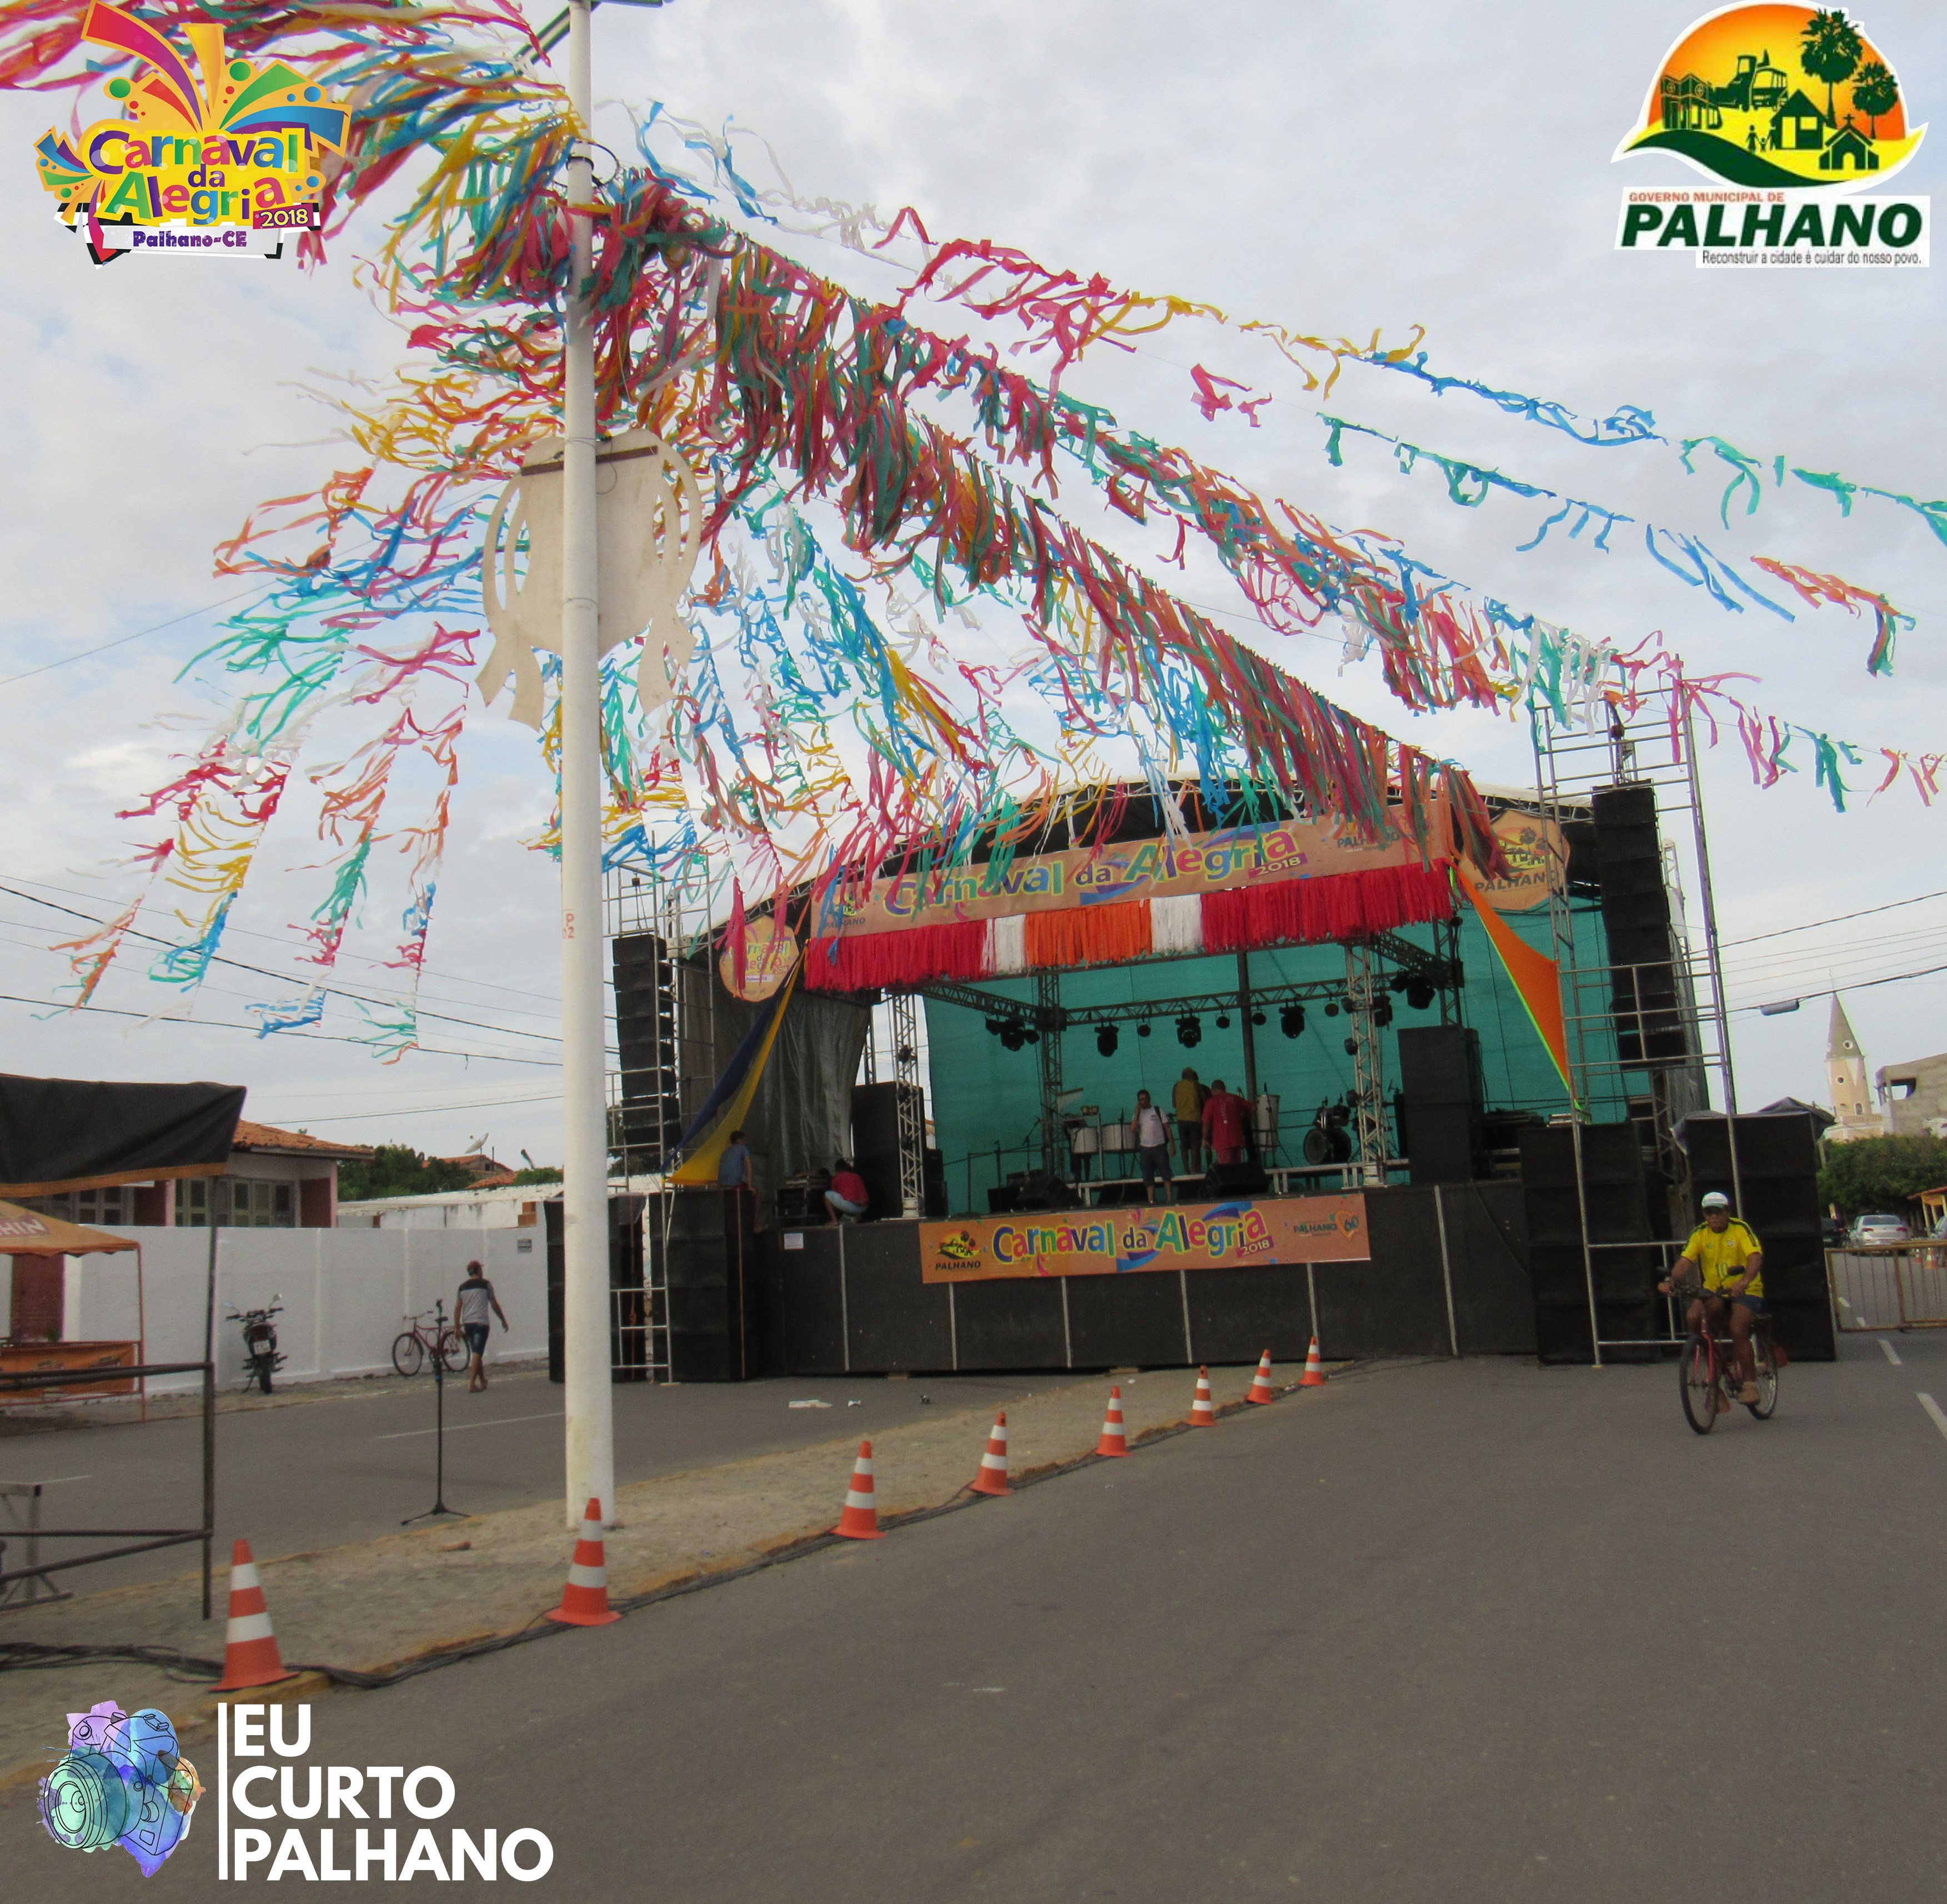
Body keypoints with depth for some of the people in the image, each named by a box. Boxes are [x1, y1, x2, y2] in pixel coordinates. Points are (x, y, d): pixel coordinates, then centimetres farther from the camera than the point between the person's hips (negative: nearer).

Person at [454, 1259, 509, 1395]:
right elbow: (494, 1305, 1)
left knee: (476, 1353, 16)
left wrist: (458, 1327, 13)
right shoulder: (485, 1284, -1)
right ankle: (472, 1384, -15)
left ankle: (482, 1381, 25)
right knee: (477, 1354, -7)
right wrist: (503, 1320, 11)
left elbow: (457, 1309, 9)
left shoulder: (462, 1287, 11)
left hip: (467, 1324, 5)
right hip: (481, 1323, -5)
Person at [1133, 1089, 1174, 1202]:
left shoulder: (1158, 1111, 2)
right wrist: (1137, 1113, -10)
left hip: (1159, 1147, -3)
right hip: (1145, 1149, 3)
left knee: (1165, 1175, -5)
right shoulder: (1138, 1114, 8)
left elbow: (1167, 1128, 1)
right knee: (1148, 1178, 4)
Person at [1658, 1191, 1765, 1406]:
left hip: (1745, 1291, -3)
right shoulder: (1699, 1234, -1)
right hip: (1713, 1291, 3)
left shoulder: (1741, 1229, -11)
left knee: (1738, 1330, -26)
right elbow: (1685, 1261, -13)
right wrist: (1671, 1282, -34)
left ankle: (1750, 1384, -10)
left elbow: (1755, 1257, -27)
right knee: (1693, 1317, -24)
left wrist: (1744, 1281, -47)